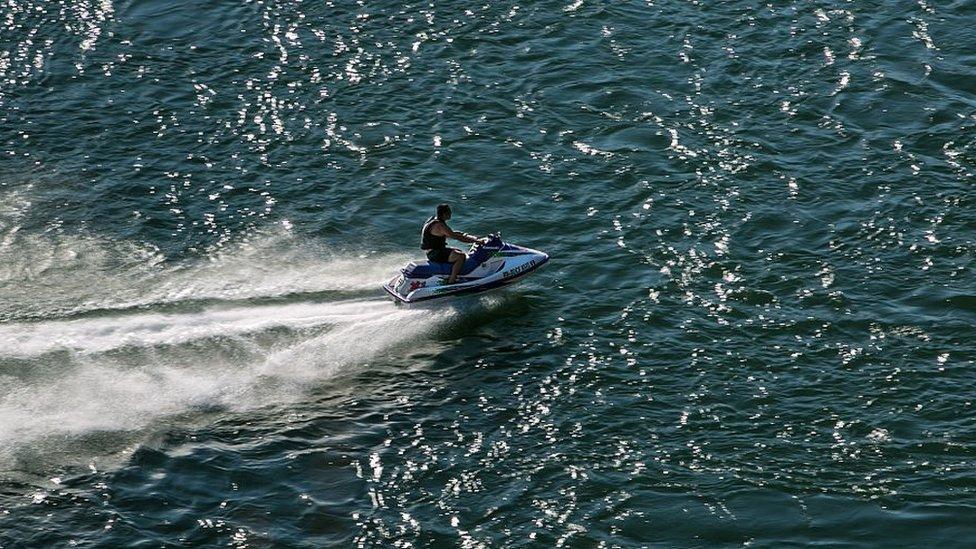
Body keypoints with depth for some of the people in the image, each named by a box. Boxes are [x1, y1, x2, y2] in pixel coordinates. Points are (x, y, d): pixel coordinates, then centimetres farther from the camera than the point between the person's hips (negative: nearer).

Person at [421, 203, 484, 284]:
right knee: (461, 256, -24)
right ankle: (451, 281, -23)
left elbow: (451, 233, 21)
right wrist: (475, 241, -21)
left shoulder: (434, 220, 11)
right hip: (434, 254, -11)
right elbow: (455, 236, -24)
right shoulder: (440, 225, -22)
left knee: (459, 251, 27)